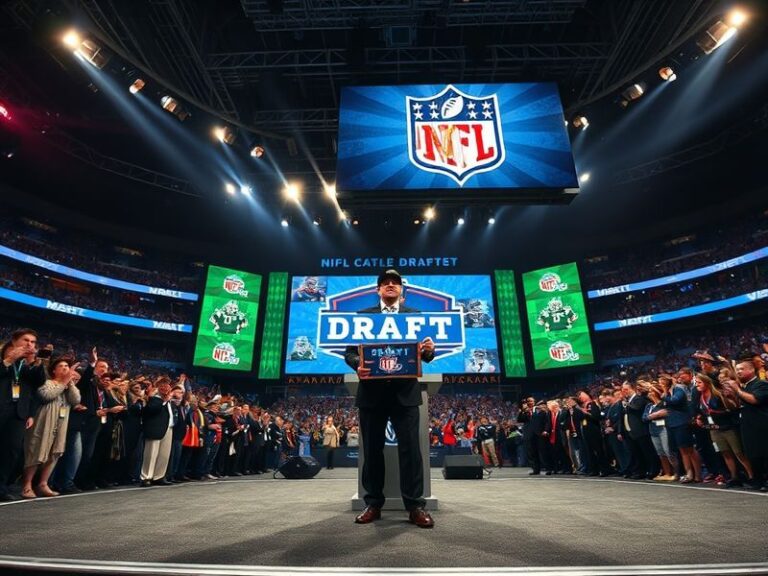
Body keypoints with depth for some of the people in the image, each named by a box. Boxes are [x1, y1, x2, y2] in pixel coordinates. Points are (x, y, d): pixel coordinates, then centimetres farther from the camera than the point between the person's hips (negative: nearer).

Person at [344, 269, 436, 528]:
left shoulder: (415, 315, 9)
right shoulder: (362, 316, 9)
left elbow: (425, 354, 4)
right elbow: (350, 350, 4)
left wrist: (429, 349, -20)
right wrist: (357, 365, -17)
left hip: (405, 392, -1)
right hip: (372, 391, 1)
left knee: (410, 447, -1)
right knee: (372, 449, 8)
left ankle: (415, 506, 9)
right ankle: (373, 504, 21)